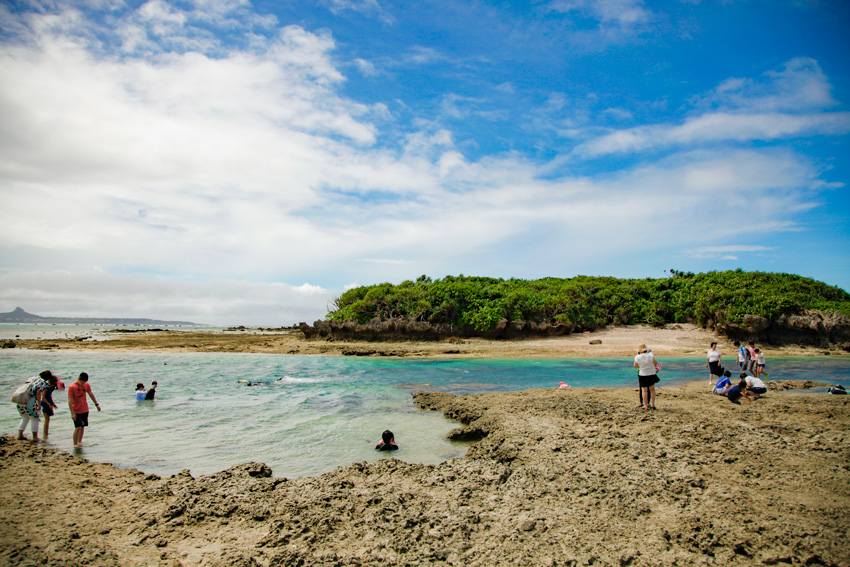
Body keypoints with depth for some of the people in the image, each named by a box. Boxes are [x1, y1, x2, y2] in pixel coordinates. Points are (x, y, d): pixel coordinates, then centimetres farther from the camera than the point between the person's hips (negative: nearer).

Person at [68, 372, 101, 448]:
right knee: (78, 427, -10)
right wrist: (72, 413, -21)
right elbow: (70, 401, -17)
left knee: (83, 426, 10)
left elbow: (91, 394, 14)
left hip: (85, 410, 5)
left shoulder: (86, 385, 0)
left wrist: (96, 404, 16)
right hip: (76, 411, -5)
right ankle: (75, 444, -1)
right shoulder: (71, 387, -16)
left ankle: (79, 442, 21)